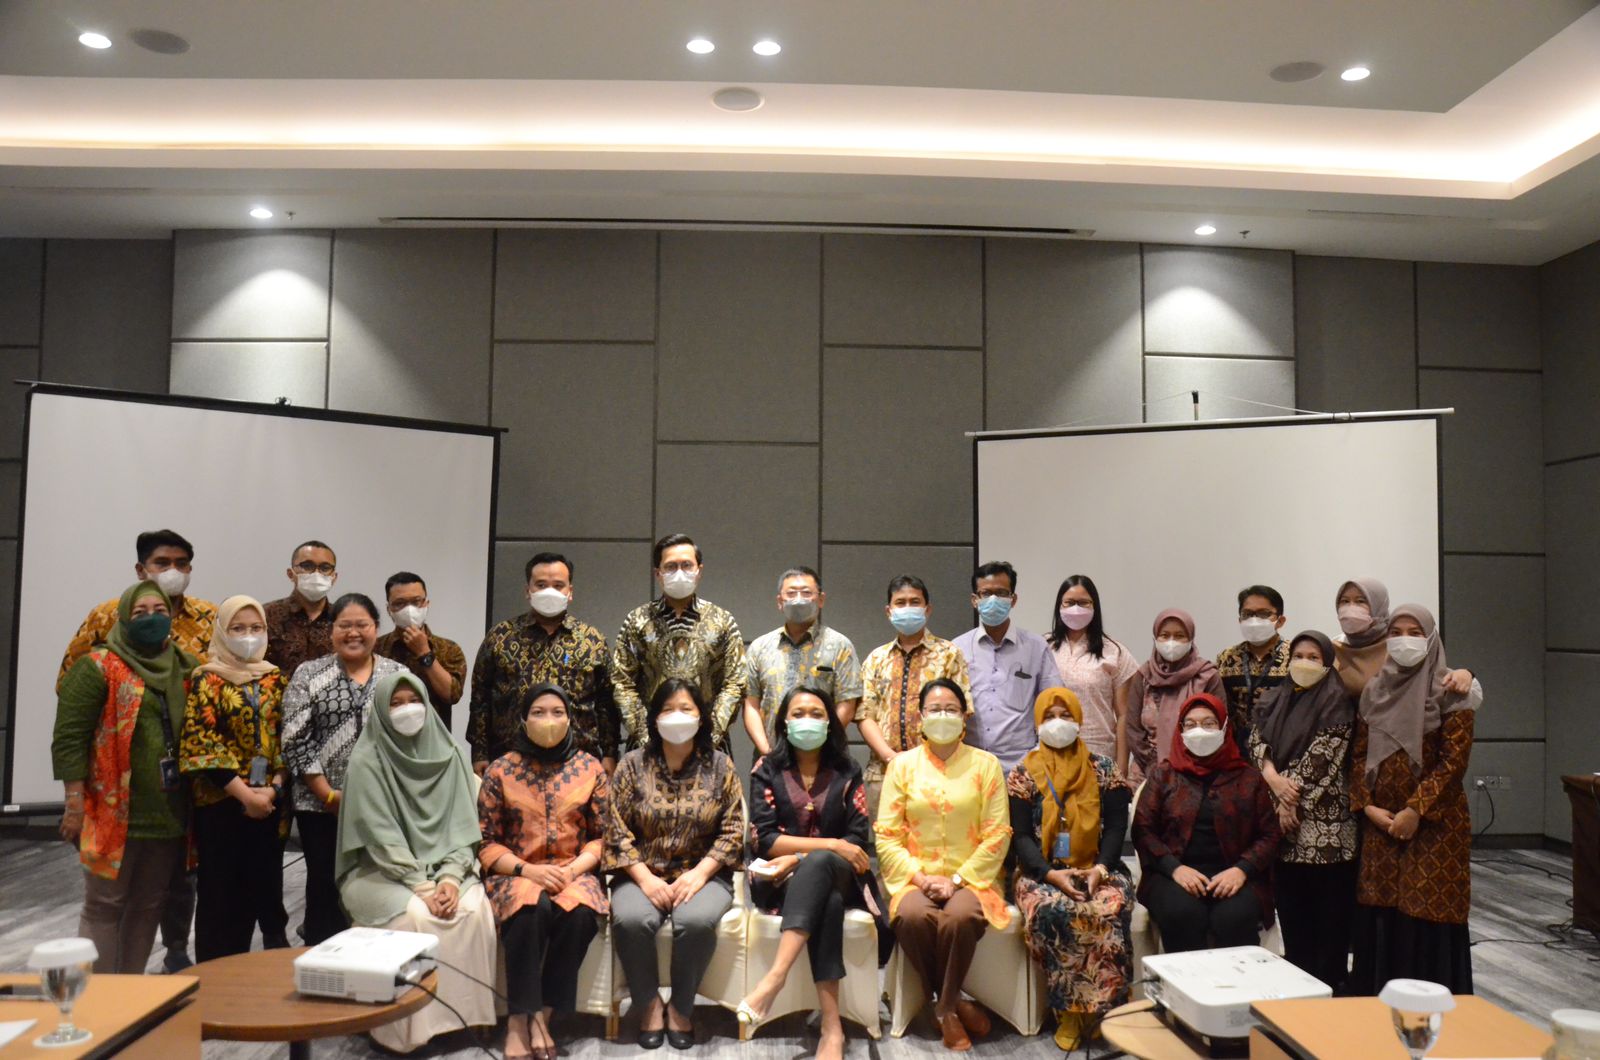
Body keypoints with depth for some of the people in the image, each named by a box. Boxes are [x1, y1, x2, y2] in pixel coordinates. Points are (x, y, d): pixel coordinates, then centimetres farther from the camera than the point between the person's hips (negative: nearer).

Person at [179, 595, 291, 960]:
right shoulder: (206, 679, -1)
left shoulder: (277, 679, 10)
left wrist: (273, 788, -8)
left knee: (265, 889, 5)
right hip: (220, 802, -3)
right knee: (221, 894, 3)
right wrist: (245, 794, -15)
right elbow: (201, 742, -10)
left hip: (270, 803, 3)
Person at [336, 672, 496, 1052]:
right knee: (414, 914, -31)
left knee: (474, 906, -25)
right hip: (380, 872, -3)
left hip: (443, 869, 3)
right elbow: (381, 837, -14)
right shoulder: (367, 760, -7)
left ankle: (466, 1014, -13)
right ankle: (412, 1025, -17)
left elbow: (462, 826, 0)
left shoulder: (447, 755, 4)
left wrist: (450, 878, -16)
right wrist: (423, 886, -22)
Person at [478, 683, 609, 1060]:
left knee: (580, 913, -33)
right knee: (531, 910, -35)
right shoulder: (500, 770, 3)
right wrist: (527, 869, -14)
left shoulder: (591, 768, 6)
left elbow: (603, 836, 6)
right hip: (516, 872, -1)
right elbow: (485, 842, 2)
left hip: (574, 871, 1)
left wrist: (573, 870, -13)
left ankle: (540, 1015, -18)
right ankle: (522, 1018, -20)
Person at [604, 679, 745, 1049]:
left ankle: (682, 1007, -7)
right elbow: (617, 830, -2)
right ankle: (648, 1004, -5)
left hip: (703, 874, 0)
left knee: (697, 920, -33)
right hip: (642, 875, 1)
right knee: (630, 919, -32)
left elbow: (732, 832, -1)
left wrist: (698, 874, -14)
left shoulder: (720, 765, 3)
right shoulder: (632, 764, 3)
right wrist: (645, 879, -14)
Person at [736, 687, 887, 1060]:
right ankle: (831, 1026, -44)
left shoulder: (847, 772, 7)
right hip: (781, 879, -1)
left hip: (839, 876, 1)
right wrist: (831, 844, -17)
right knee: (826, 900, -36)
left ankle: (776, 976, -49)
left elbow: (859, 841, -1)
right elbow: (765, 839, -8)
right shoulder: (766, 770, 3)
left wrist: (801, 858, -15)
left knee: (818, 864, -37)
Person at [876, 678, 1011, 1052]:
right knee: (912, 917, -32)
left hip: (970, 878, -1)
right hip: (916, 878, 1)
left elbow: (997, 835, -1)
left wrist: (958, 879, -11)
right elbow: (886, 835, 1)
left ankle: (945, 1007, -10)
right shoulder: (902, 764, 5)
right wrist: (920, 877, -12)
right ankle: (953, 1002, -8)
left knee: (960, 918, -34)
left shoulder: (986, 764, 4)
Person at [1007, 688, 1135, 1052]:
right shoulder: (1024, 772, 5)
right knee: (1048, 910, -33)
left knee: (1110, 910, -32)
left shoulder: (1102, 768, 9)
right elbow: (1020, 835, -1)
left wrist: (1101, 868, -15)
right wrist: (1050, 874, -17)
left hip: (1098, 868, 1)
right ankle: (1069, 1010, -19)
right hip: (1043, 871, -1)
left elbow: (1116, 826, 4)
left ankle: (1101, 1008, -16)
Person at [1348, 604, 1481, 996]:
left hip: (1434, 823, -4)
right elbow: (1359, 754, 10)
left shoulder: (1450, 692, -4)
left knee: (1427, 915, -4)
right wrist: (1367, 806, -3)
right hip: (1379, 822, 4)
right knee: (1378, 916, 6)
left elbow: (1454, 760, -10)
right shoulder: (1375, 691, 10)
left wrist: (1416, 810, -15)